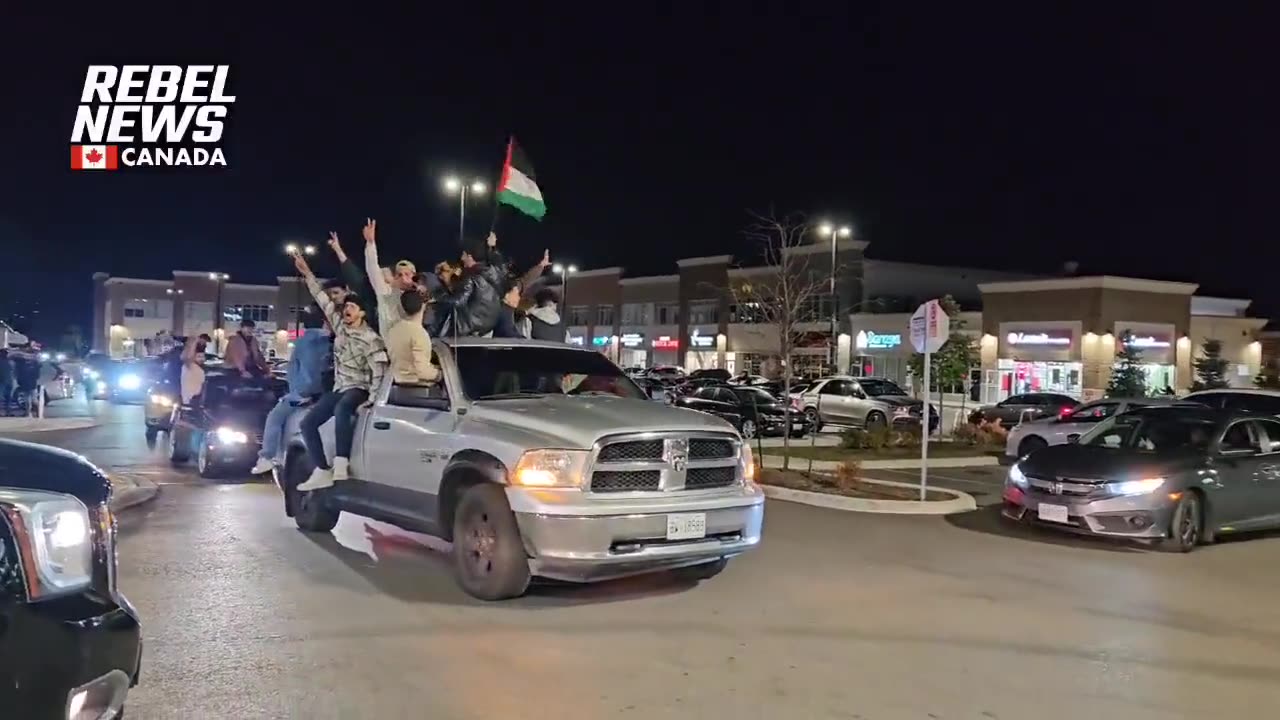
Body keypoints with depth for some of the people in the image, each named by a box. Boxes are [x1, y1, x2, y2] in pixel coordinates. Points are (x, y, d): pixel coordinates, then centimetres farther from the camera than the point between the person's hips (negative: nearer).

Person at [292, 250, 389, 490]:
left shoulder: (371, 339, -11)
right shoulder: (340, 325, 8)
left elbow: (379, 372, -15)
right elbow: (322, 299, 12)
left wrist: (371, 399, -23)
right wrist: (306, 273, 10)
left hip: (358, 389, -8)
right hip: (338, 388, 8)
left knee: (342, 409, -40)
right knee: (308, 423, -6)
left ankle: (341, 464, -43)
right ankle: (322, 472, -9)